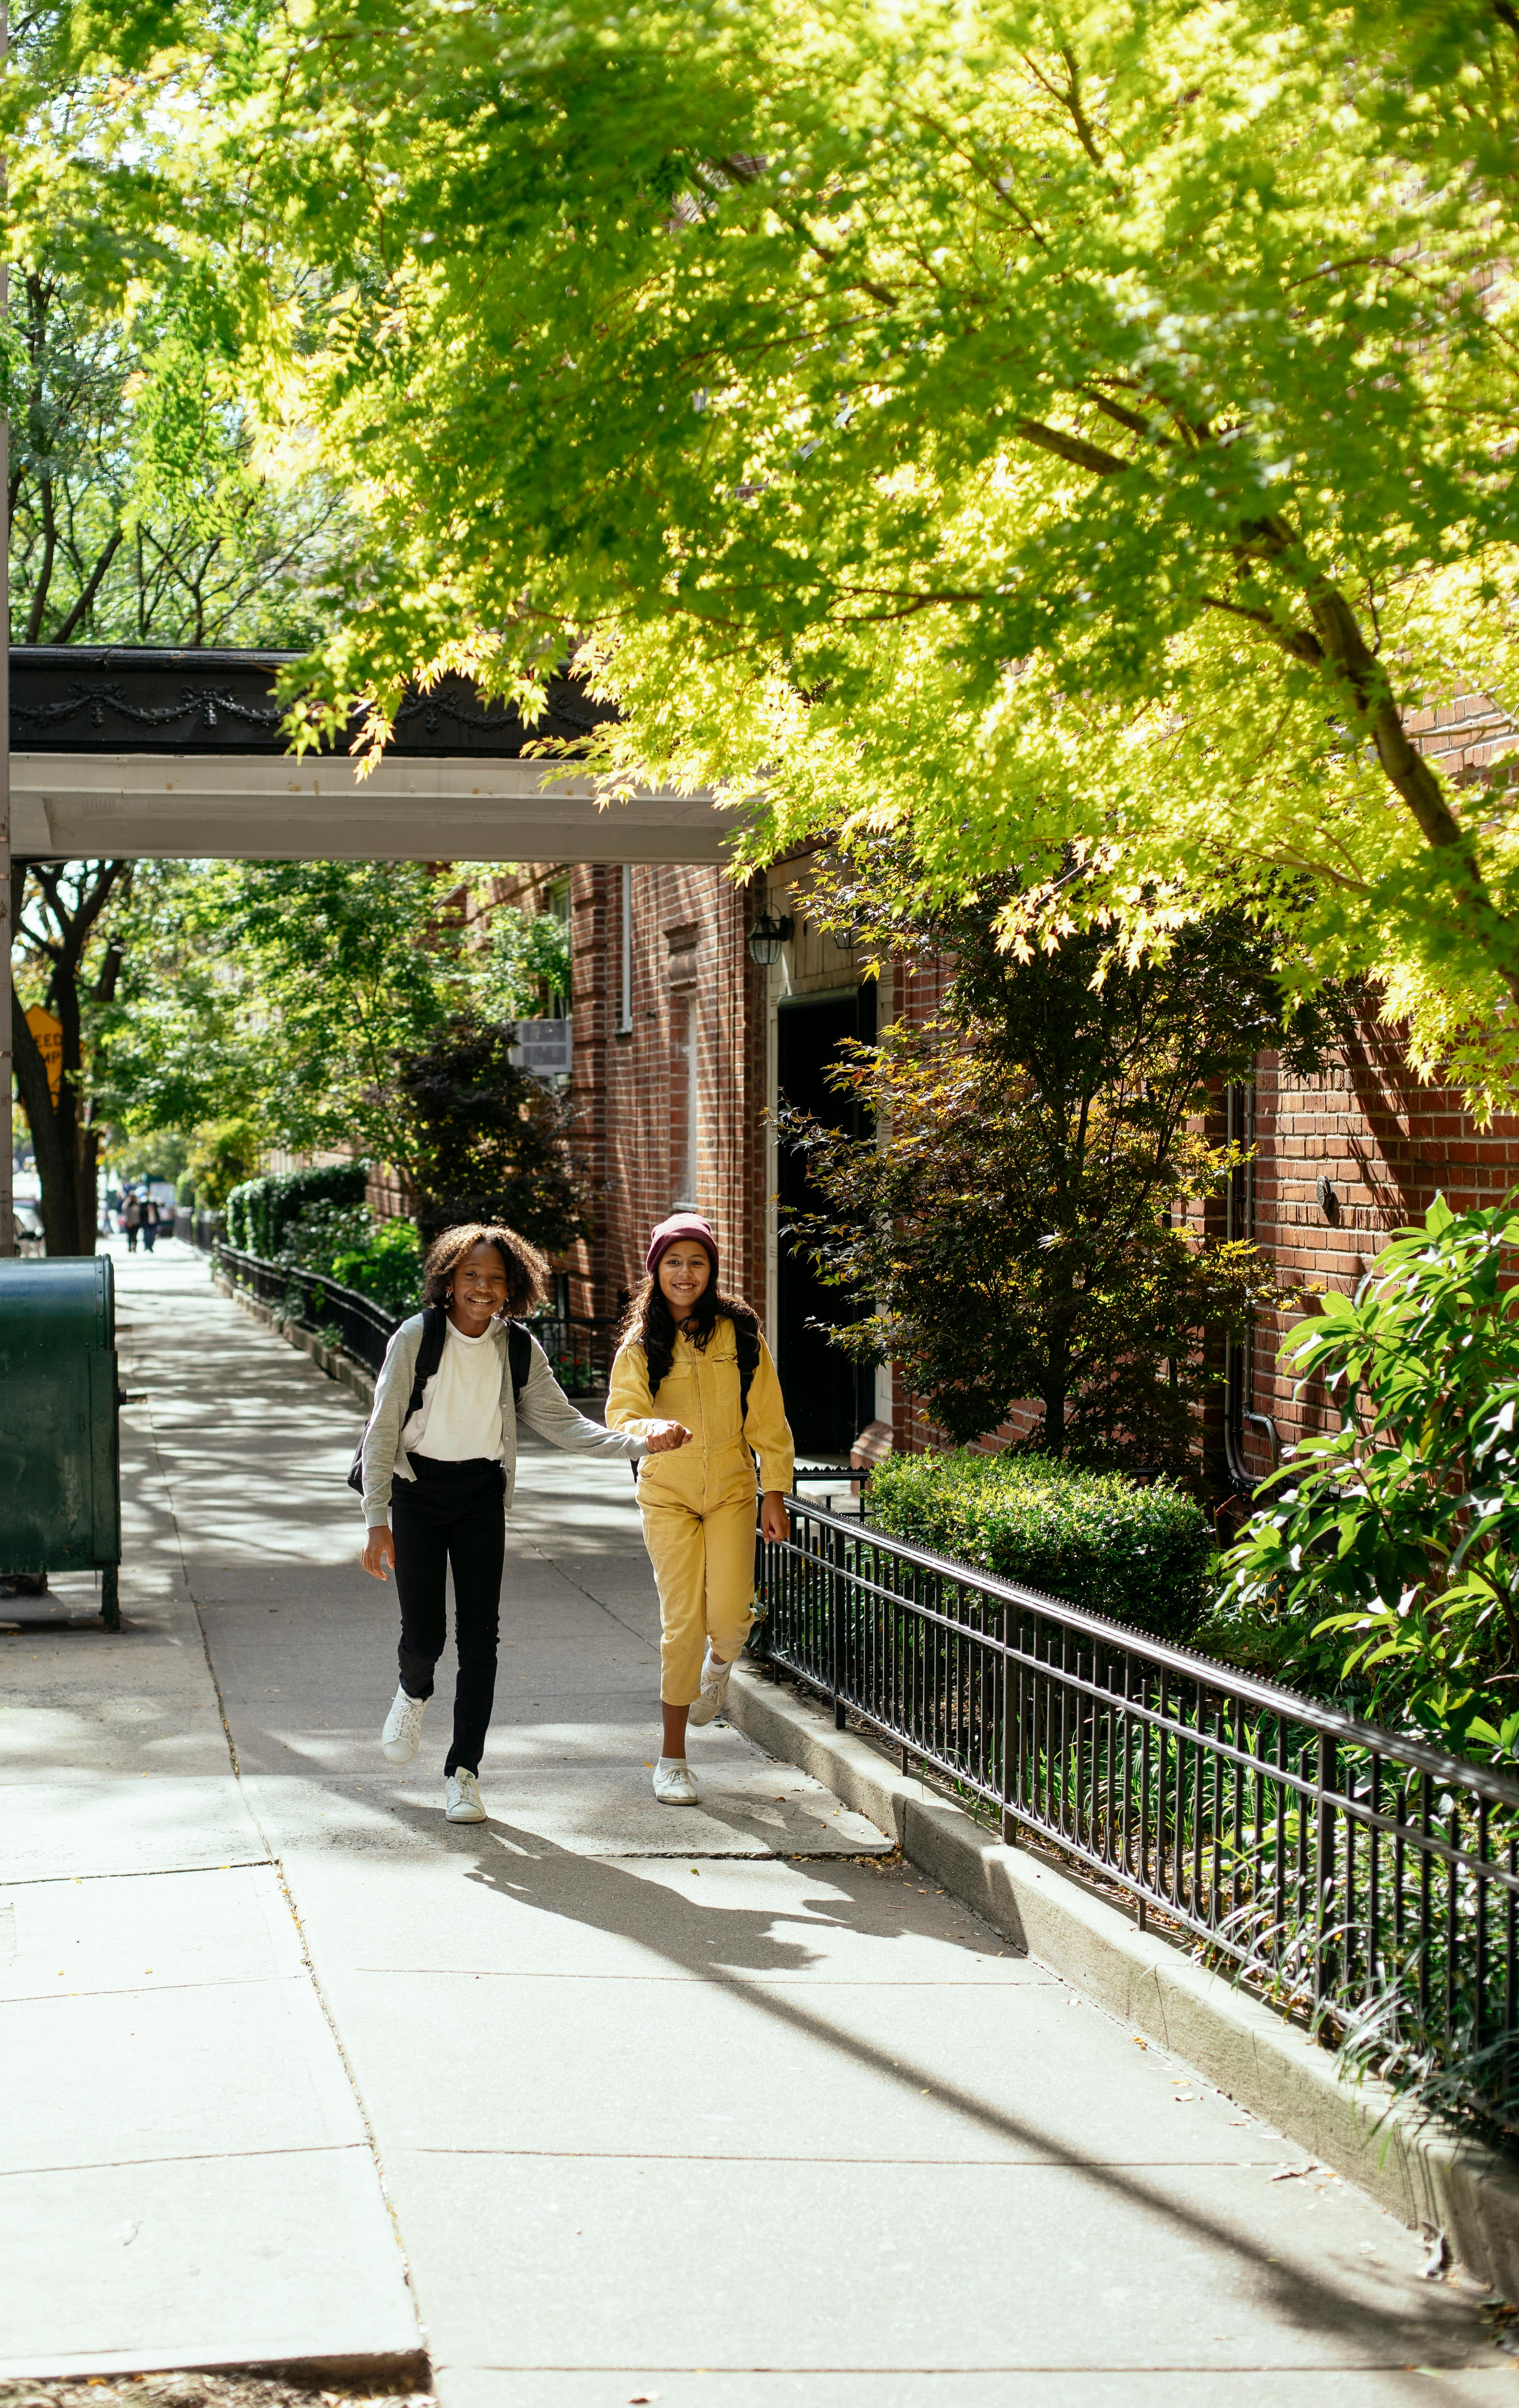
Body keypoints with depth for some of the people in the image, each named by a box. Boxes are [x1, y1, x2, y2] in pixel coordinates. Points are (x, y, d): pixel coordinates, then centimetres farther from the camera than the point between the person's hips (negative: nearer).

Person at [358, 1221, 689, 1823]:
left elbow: (562, 1422, -2)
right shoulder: (417, 1339, -13)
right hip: (417, 1490, -2)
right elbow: (383, 1431, -11)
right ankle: (414, 1692, 32)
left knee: (480, 1637, -4)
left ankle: (463, 1772, 6)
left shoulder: (519, 1350, -4)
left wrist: (637, 1441, -16)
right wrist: (377, 1520, -16)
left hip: (481, 1495, 2)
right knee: (423, 1635, -6)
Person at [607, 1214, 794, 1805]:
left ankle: (719, 1663, 26)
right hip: (667, 1495, 0)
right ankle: (672, 1759, 6)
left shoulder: (740, 1333, -1)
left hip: (732, 1490, 0)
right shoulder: (640, 1345, -1)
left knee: (731, 1613, -14)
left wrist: (775, 1494, 1)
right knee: (683, 1622, -6)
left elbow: (767, 1419, 3)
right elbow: (620, 1413, -14)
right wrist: (648, 1430, -37)